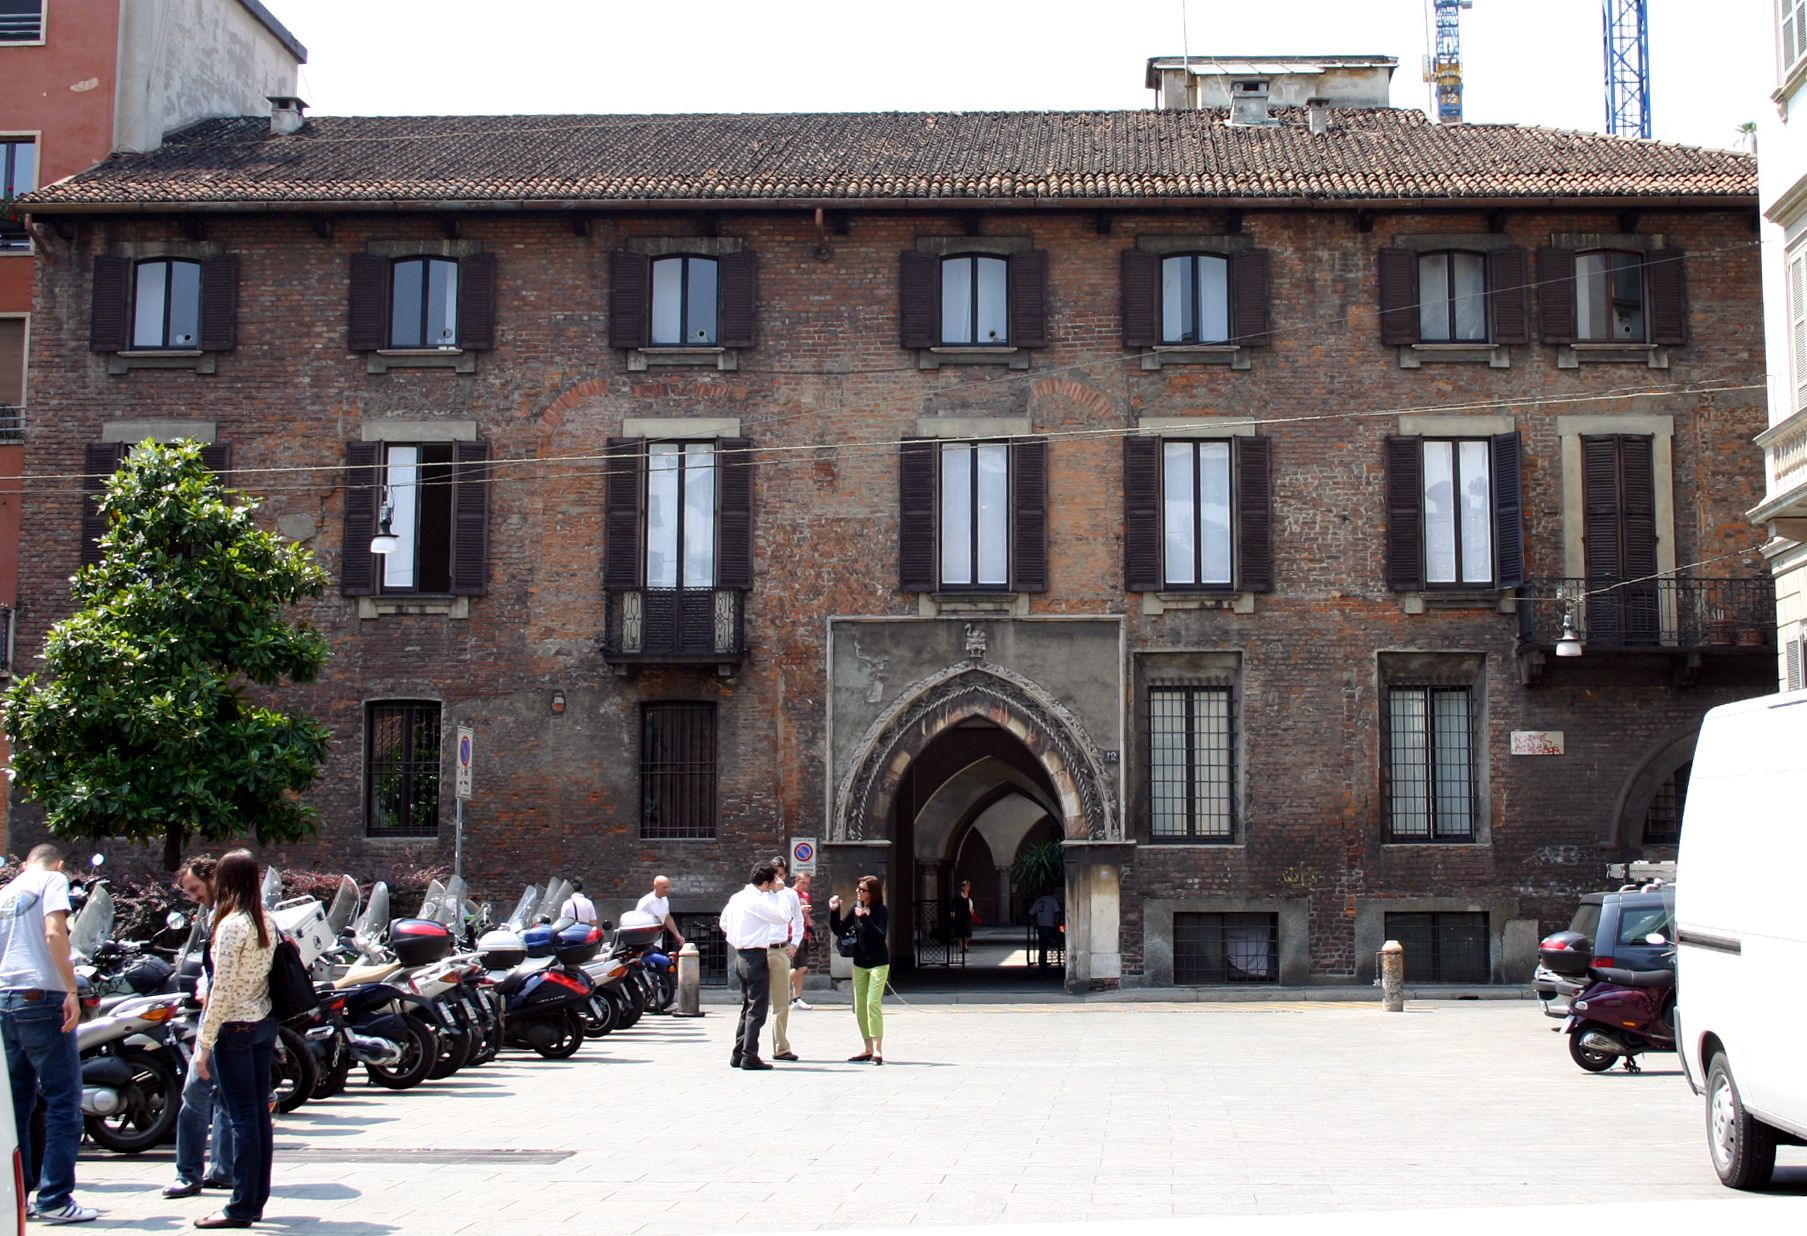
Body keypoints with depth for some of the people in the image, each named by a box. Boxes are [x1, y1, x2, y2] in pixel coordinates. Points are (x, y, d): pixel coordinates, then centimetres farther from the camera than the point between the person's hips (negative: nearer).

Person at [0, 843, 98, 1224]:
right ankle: (55, 1199, -6)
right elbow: (54, 934, -15)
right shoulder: (53, 881, 0)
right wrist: (71, 991, -16)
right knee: (63, 1103, -3)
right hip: (42, 996, -7)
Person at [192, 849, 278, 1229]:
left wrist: (205, 1043, -12)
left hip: (236, 1027, -8)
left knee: (242, 1117, -4)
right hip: (264, 1023, 8)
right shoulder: (266, 922, 7)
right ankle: (257, 1201, 17)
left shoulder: (231, 925, -15)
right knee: (259, 1113, 11)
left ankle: (241, 1208, 1)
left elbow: (222, 989, -17)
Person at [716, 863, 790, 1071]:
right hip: (756, 956, -9)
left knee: (747, 1007, 16)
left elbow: (724, 924, 17)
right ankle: (749, 1057, -4)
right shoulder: (758, 901, -17)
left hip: (740, 955, 9)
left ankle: (738, 1054, 18)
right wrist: (777, 894, -9)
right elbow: (784, 917, -18)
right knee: (757, 1009, -4)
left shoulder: (737, 898, 11)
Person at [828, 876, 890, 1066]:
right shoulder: (856, 907, 2)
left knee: (873, 1003, -15)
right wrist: (834, 911, -8)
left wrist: (865, 918, -35)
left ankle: (877, 1050, -14)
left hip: (878, 963, -6)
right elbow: (839, 930, 6)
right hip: (859, 964, 6)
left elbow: (880, 936, -27)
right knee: (859, 1006, 8)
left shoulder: (881, 911, -14)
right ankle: (869, 1049, 17)